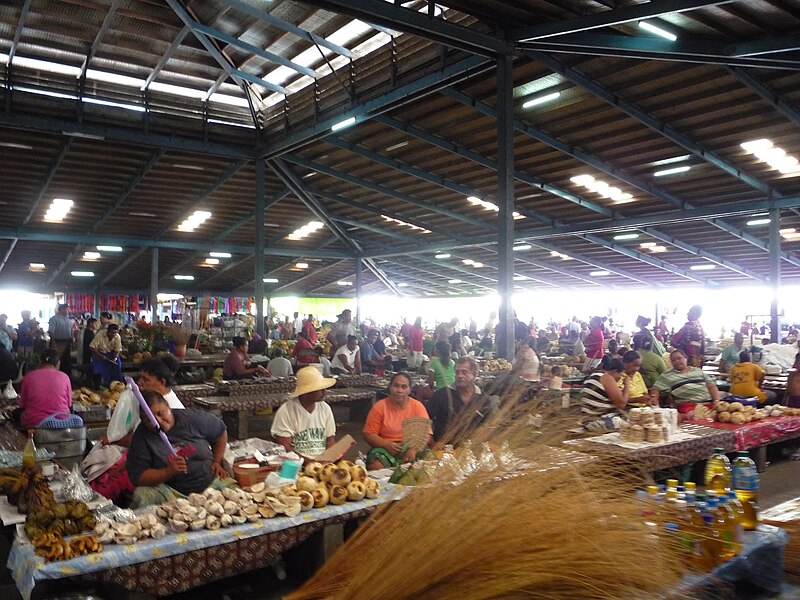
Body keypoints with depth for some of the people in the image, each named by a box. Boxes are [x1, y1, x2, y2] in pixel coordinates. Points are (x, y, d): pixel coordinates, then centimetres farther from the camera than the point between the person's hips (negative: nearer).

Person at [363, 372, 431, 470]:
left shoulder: (418, 406, 3)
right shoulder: (379, 407, 1)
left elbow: (426, 434, -2)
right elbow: (368, 435, 0)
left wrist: (414, 449, -22)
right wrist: (387, 444, -18)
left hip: (412, 447, 1)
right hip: (385, 448, -1)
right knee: (375, 467, -32)